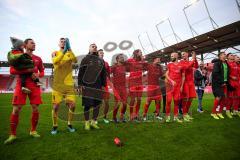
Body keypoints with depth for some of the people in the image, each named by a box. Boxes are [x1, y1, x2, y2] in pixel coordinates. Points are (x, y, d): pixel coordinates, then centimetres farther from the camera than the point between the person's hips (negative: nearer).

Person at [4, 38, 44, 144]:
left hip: (34, 85, 2)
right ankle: (13, 135, 7)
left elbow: (42, 72, 20)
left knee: (35, 109, 0)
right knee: (16, 109, -6)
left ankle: (33, 131, 17)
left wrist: (38, 74, -4)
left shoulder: (38, 59, 15)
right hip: (21, 84, -2)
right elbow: (12, 71, -2)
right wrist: (27, 70, -15)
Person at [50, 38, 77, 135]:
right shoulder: (55, 53, 6)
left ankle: (69, 124, 21)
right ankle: (55, 126, 22)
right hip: (58, 85, -1)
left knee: (72, 105, -1)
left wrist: (69, 48, -23)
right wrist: (63, 51, -25)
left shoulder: (70, 53, 8)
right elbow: (55, 61, -16)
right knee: (56, 106, 1)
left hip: (69, 84, 1)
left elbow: (75, 61, -14)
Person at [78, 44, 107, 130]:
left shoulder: (101, 60, 14)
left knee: (97, 104, 5)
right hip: (87, 86, -3)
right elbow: (80, 73, -1)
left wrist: (103, 84, 9)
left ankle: (93, 122, 22)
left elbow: (104, 73, 14)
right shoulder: (85, 59, 4)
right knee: (87, 105, 3)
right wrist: (80, 84, -8)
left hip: (98, 87, 4)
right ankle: (87, 123, 18)